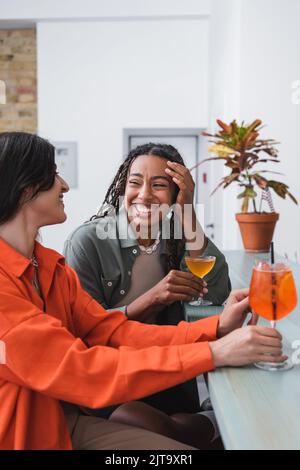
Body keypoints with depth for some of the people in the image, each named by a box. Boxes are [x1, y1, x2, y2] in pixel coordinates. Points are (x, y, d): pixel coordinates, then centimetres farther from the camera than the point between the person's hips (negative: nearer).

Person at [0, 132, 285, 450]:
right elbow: (78, 370, -28)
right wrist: (213, 353, -29)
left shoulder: (49, 266, 3)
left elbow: (112, 332, -4)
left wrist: (215, 329, -16)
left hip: (60, 420, 7)